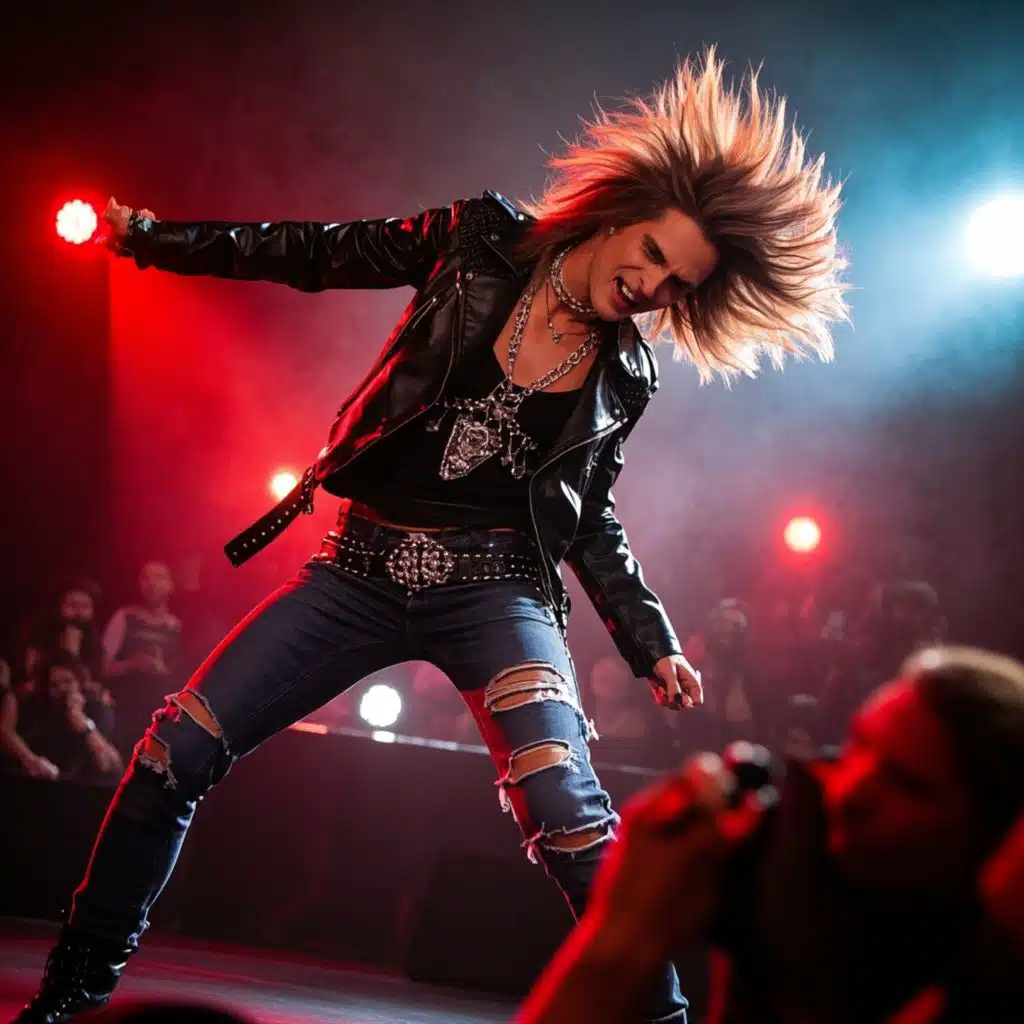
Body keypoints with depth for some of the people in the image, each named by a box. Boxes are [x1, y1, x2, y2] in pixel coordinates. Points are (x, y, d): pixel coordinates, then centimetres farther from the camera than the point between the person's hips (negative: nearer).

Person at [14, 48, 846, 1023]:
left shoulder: (622, 378, 3)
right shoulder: (481, 243, 0)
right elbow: (318, 255, 6)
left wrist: (651, 641, 7)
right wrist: (152, 237, 8)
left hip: (493, 586, -1)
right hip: (363, 569, 1)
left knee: (564, 806, -27)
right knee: (174, 752, -4)